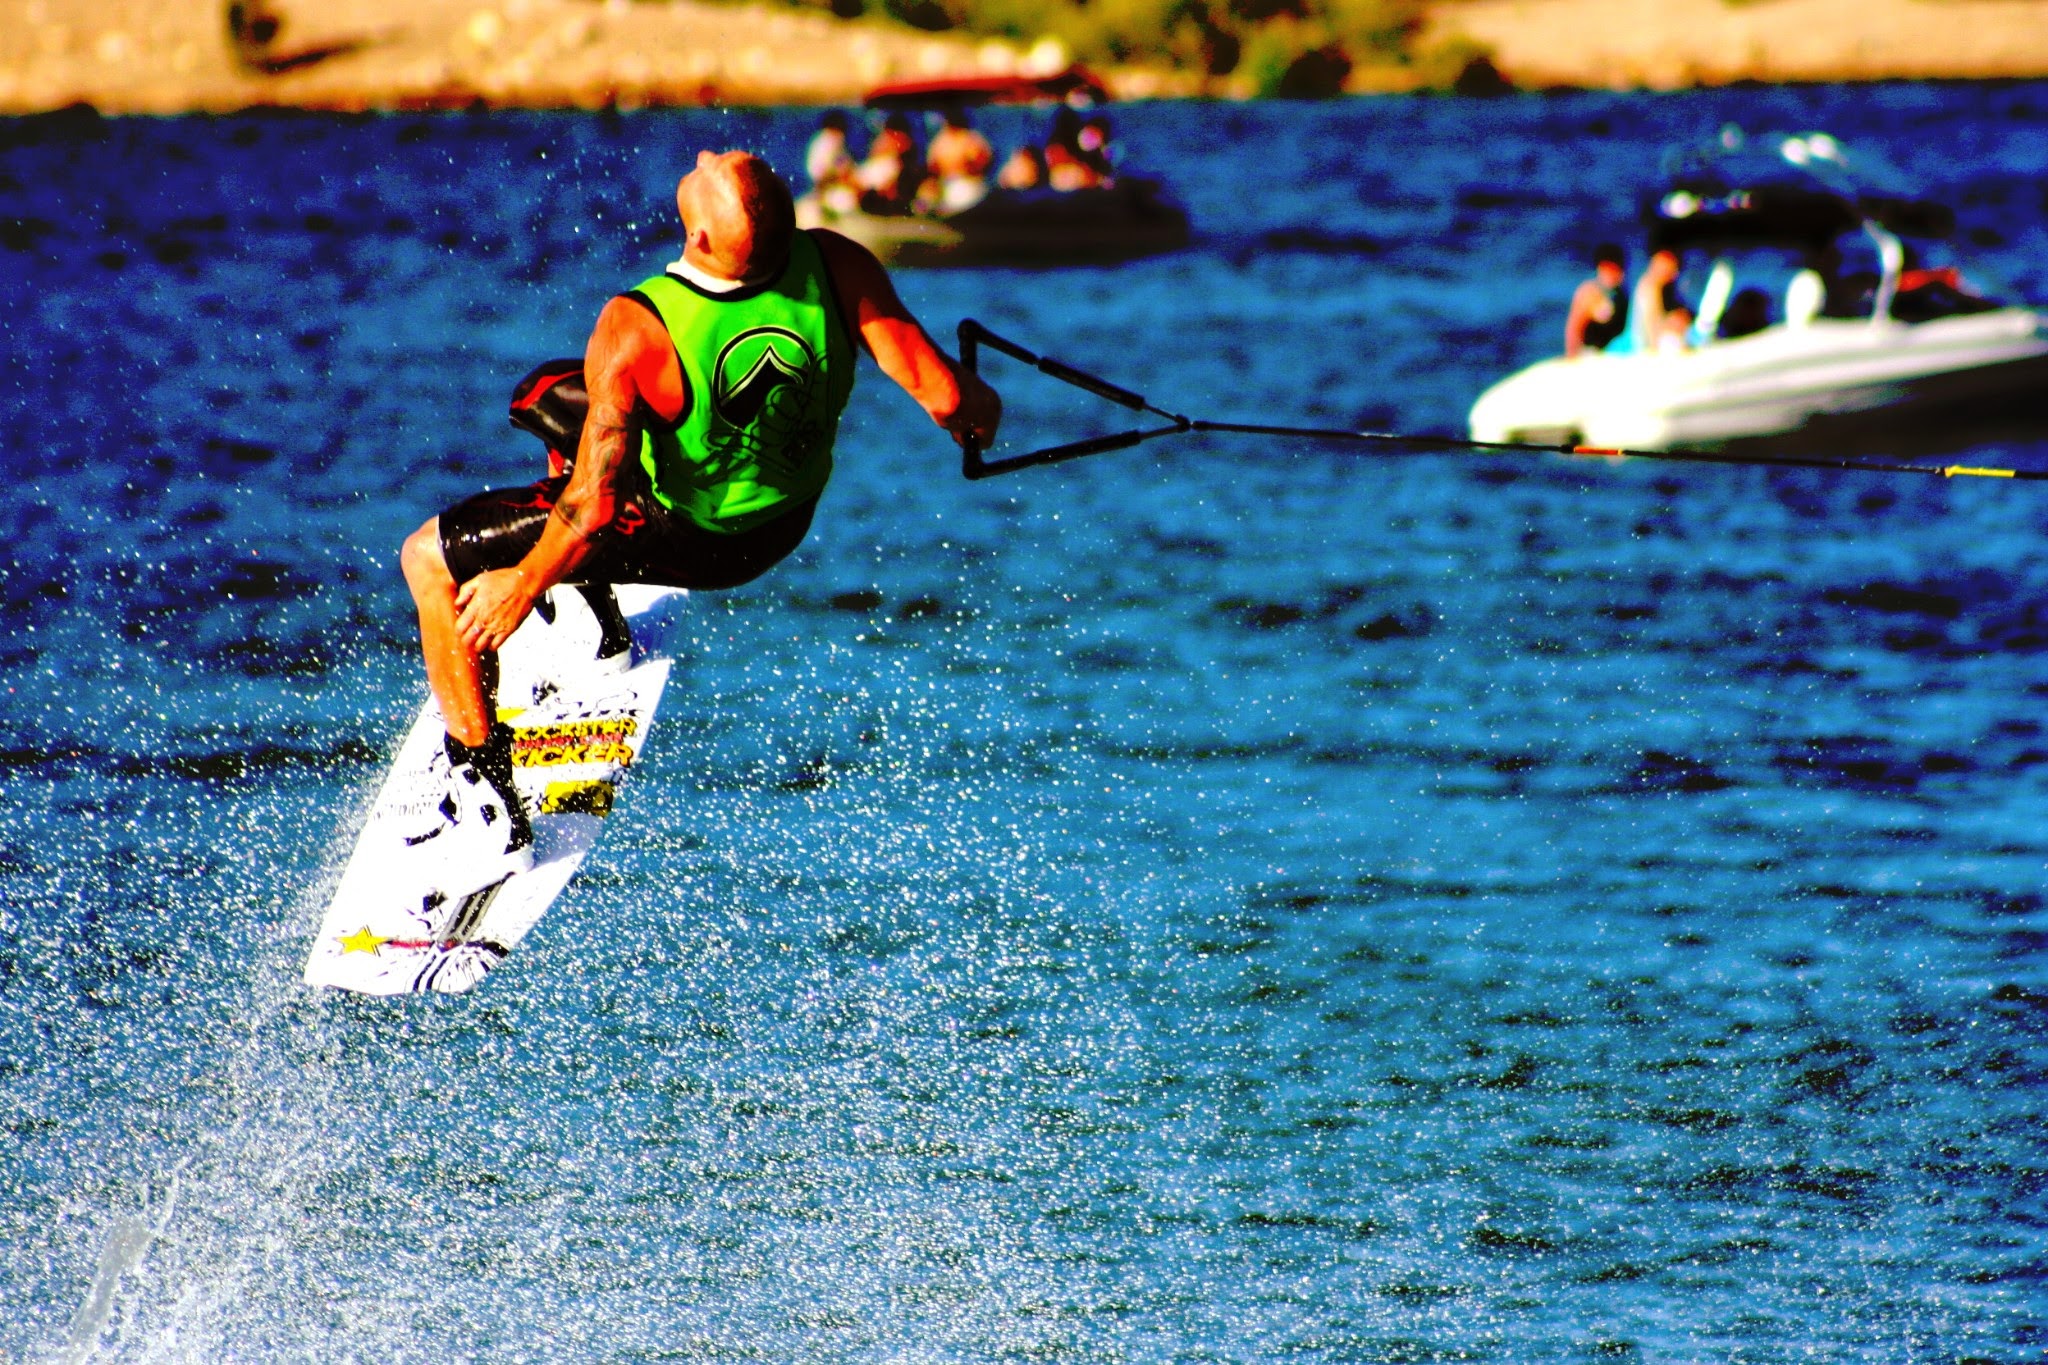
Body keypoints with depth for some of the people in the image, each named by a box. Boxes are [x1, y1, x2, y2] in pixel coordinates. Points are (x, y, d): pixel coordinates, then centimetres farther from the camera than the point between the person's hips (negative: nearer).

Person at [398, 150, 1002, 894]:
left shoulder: (636, 331, -36)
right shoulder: (835, 265, -27)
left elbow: (593, 504, -34)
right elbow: (945, 396, -25)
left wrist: (523, 584, -16)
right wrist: (979, 406, 0)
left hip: (680, 537, -5)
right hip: (786, 520, 5)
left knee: (430, 560, 9)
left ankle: (489, 810, 9)